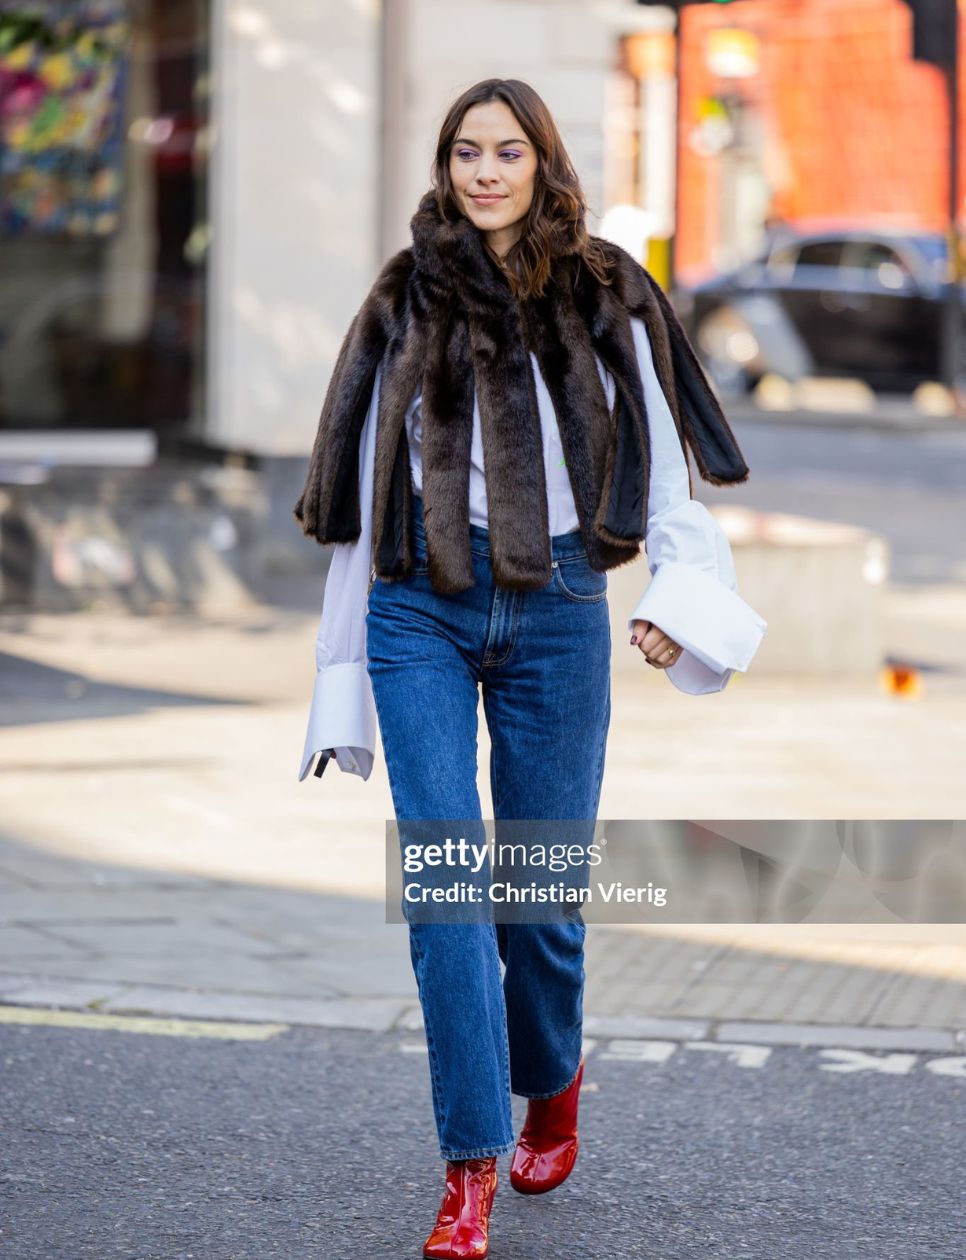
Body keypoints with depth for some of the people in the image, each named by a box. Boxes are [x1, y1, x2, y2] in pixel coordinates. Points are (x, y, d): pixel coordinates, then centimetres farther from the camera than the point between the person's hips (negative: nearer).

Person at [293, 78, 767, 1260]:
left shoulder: (605, 300, 5)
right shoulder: (406, 303, 7)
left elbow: (661, 466, 5)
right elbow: (364, 490, 10)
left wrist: (680, 593, -13)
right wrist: (345, 664, 10)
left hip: (556, 608, 0)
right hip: (420, 607, 0)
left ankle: (551, 1082, 35)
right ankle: (471, 1164, -6)